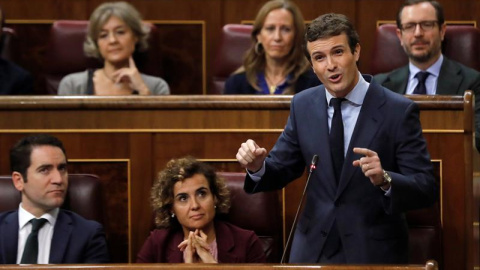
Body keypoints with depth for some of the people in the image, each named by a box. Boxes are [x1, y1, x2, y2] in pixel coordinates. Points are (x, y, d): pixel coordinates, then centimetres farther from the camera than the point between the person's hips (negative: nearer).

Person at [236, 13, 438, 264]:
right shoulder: (303, 105, 1)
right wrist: (258, 166, -15)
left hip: (373, 252, -3)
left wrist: (385, 179, -34)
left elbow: (427, 189, -15)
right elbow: (281, 170, 8)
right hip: (314, 249, 3)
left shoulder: (398, 110, -13)